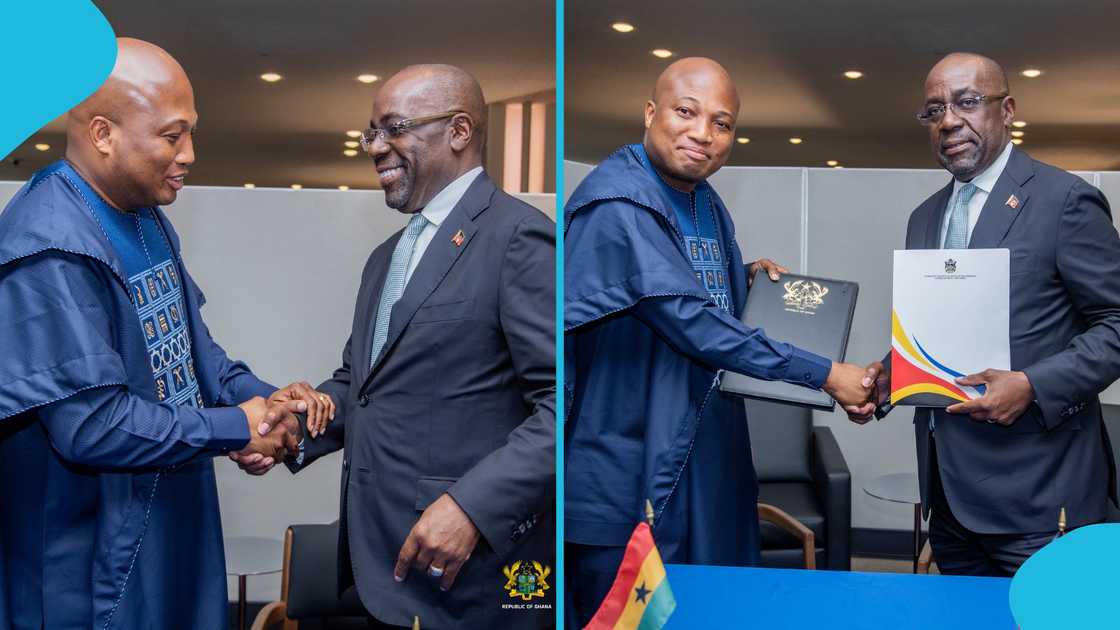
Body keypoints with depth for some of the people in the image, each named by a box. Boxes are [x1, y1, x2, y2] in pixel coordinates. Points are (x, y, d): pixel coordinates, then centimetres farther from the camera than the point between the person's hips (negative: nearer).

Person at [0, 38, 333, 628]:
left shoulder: (148, 220, 7)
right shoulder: (51, 247, -24)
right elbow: (92, 426, -28)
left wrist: (259, 397, -2)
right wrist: (236, 429, -17)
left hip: (175, 520, 9)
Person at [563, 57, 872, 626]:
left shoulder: (705, 200, 10)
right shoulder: (617, 204, -19)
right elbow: (691, 323, -24)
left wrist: (746, 277, 2)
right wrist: (824, 375, -20)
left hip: (708, 454, 9)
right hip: (630, 468, -9)